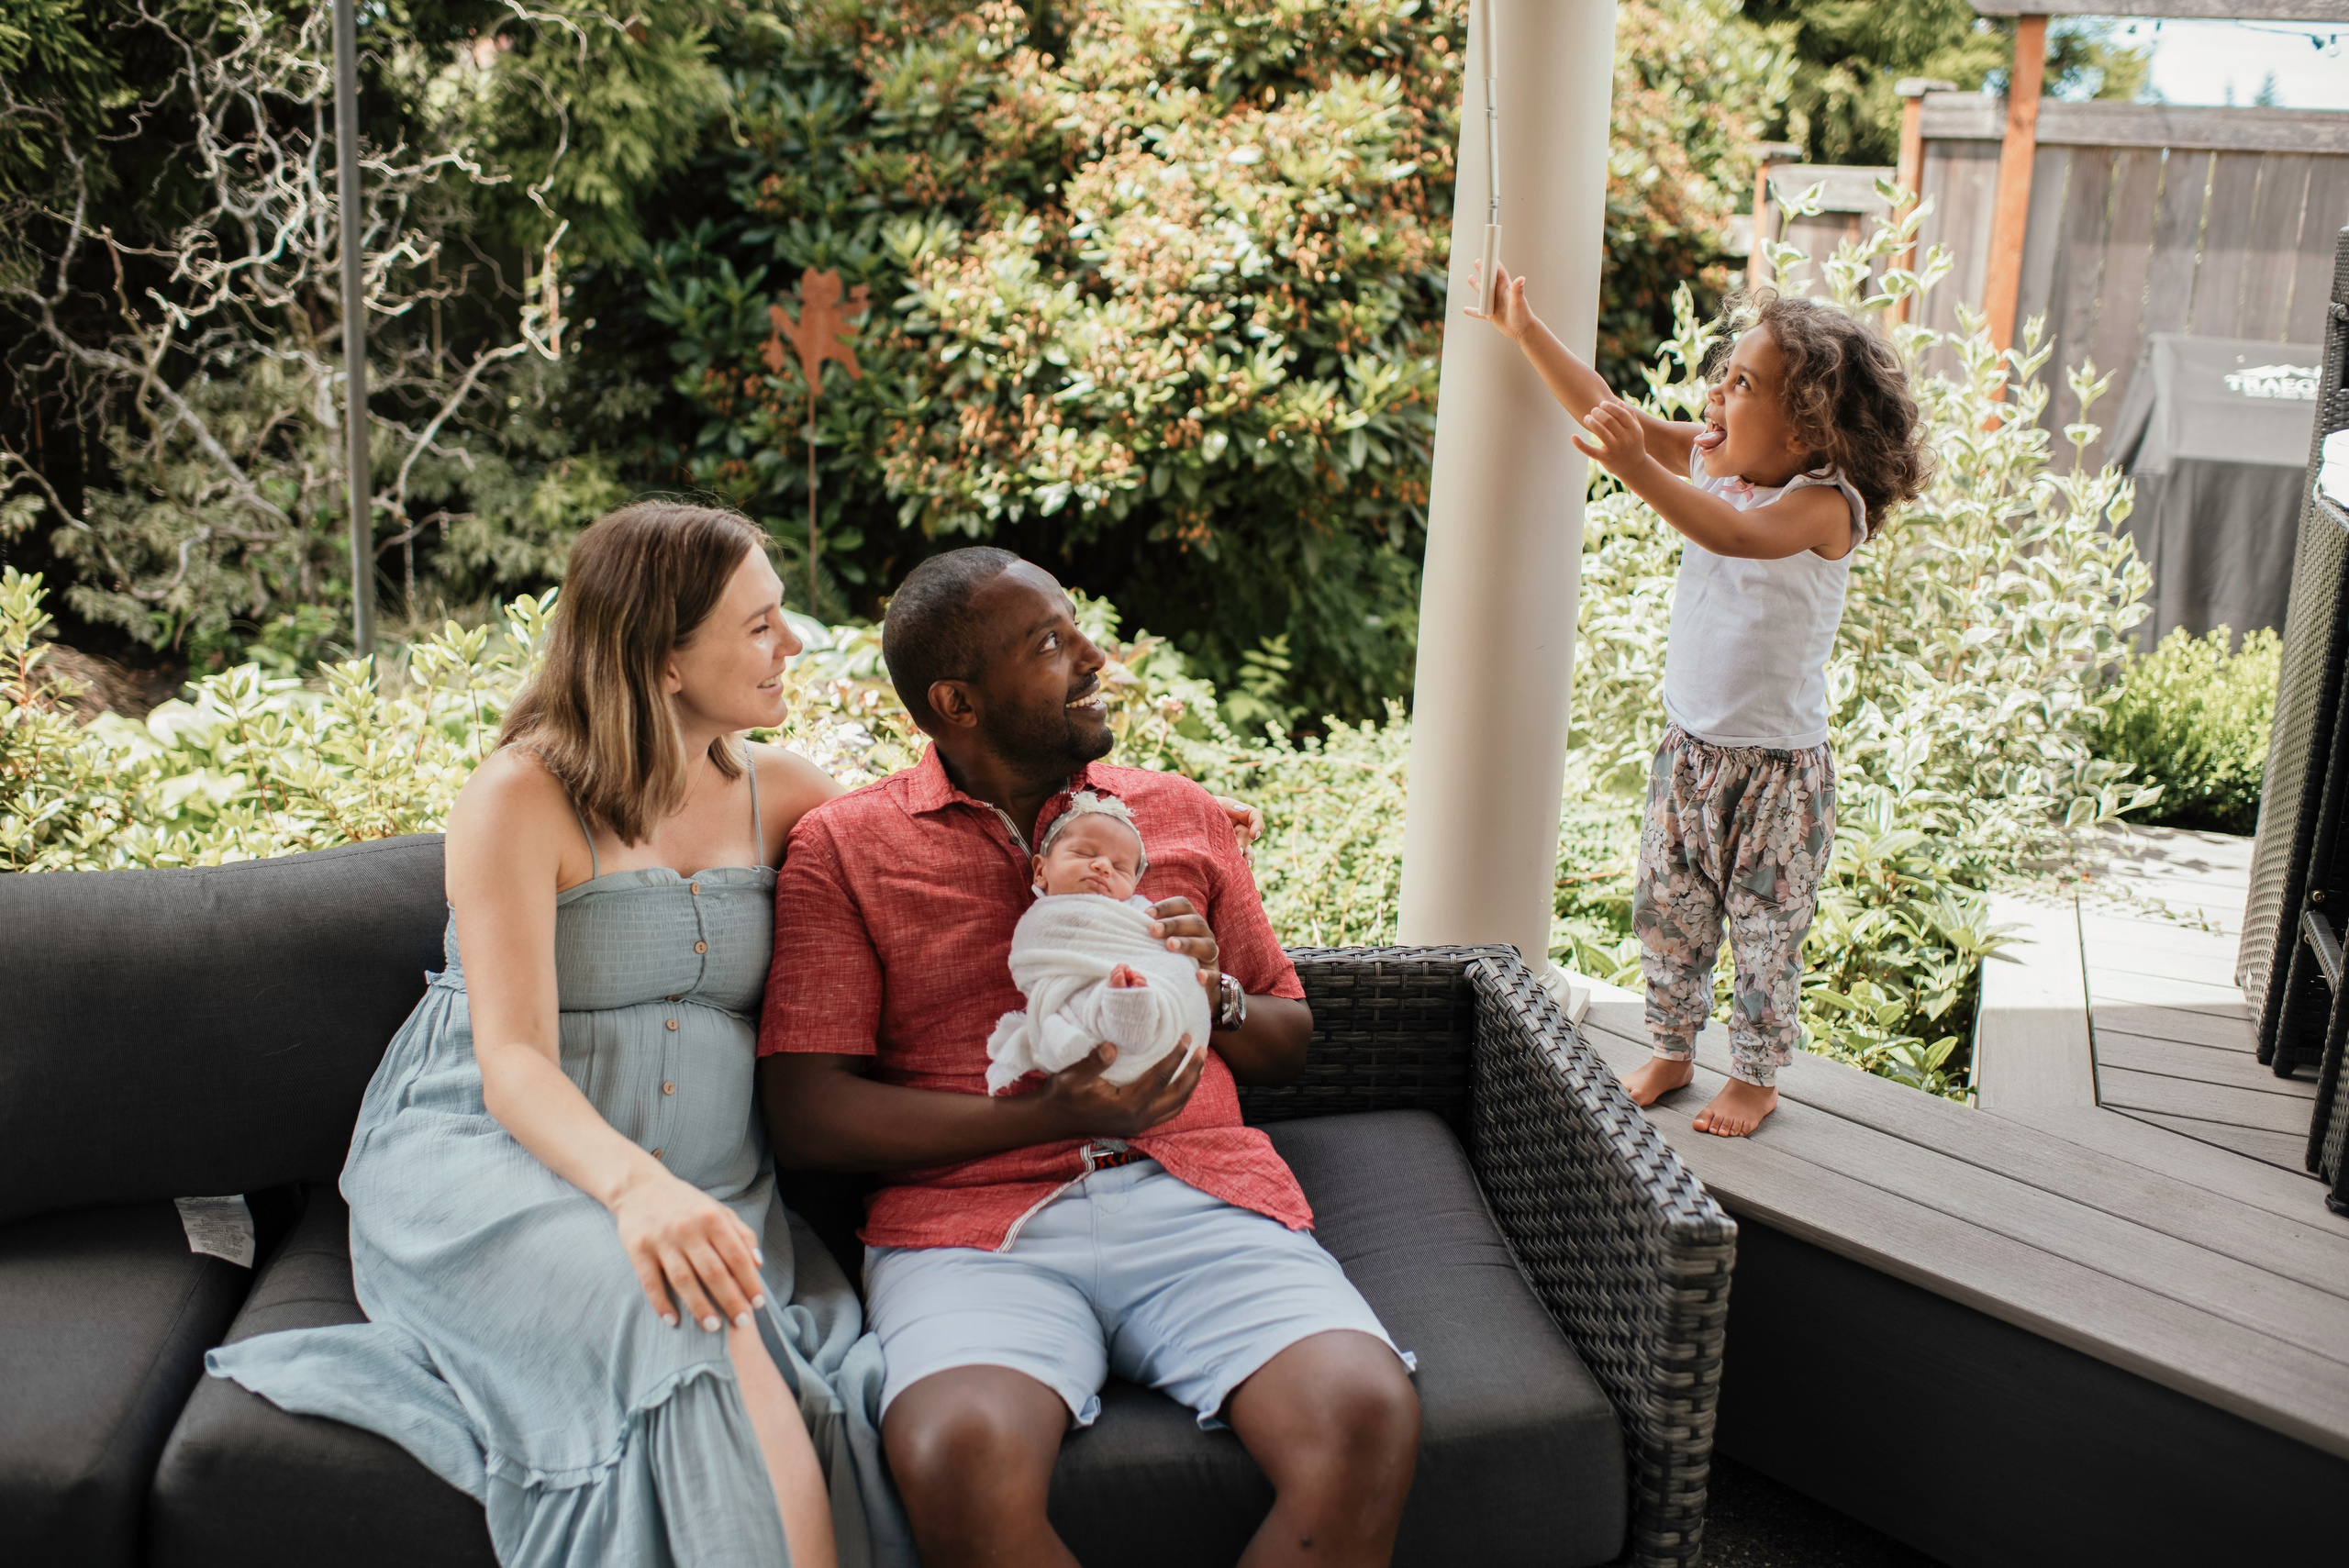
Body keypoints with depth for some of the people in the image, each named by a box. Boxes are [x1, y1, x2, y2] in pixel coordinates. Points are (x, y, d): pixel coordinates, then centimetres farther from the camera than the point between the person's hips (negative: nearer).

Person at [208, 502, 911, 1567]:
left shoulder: (775, 792, 11)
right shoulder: (522, 796, -5)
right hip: (486, 1163, -4)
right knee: (702, 1339, -36)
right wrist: (633, 1182, -34)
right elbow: (511, 1062, -14)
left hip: (703, 1191, 4)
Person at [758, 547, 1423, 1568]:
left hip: (1200, 1192, 3)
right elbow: (805, 1113, 0)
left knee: (1367, 1421, -27)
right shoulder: (843, 847, 8)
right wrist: (1048, 1117, -11)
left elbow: (1288, 1045, 25)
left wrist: (1215, 995, 1)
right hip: (976, 1223, -2)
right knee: (961, 1463, -34)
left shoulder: (1177, 814, 19)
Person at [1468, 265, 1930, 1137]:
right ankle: (1671, 1053, 33)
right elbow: (1606, 412, 2)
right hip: (1687, 747, 6)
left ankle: (1756, 1078, 27)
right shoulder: (1708, 464, -1)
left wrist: (1642, 473, -55)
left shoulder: (1825, 504, -22)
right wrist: (1526, 331, -3)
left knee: (1764, 931, 8)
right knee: (1665, 913, 14)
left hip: (1777, 766, -6)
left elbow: (1743, 537, -42)